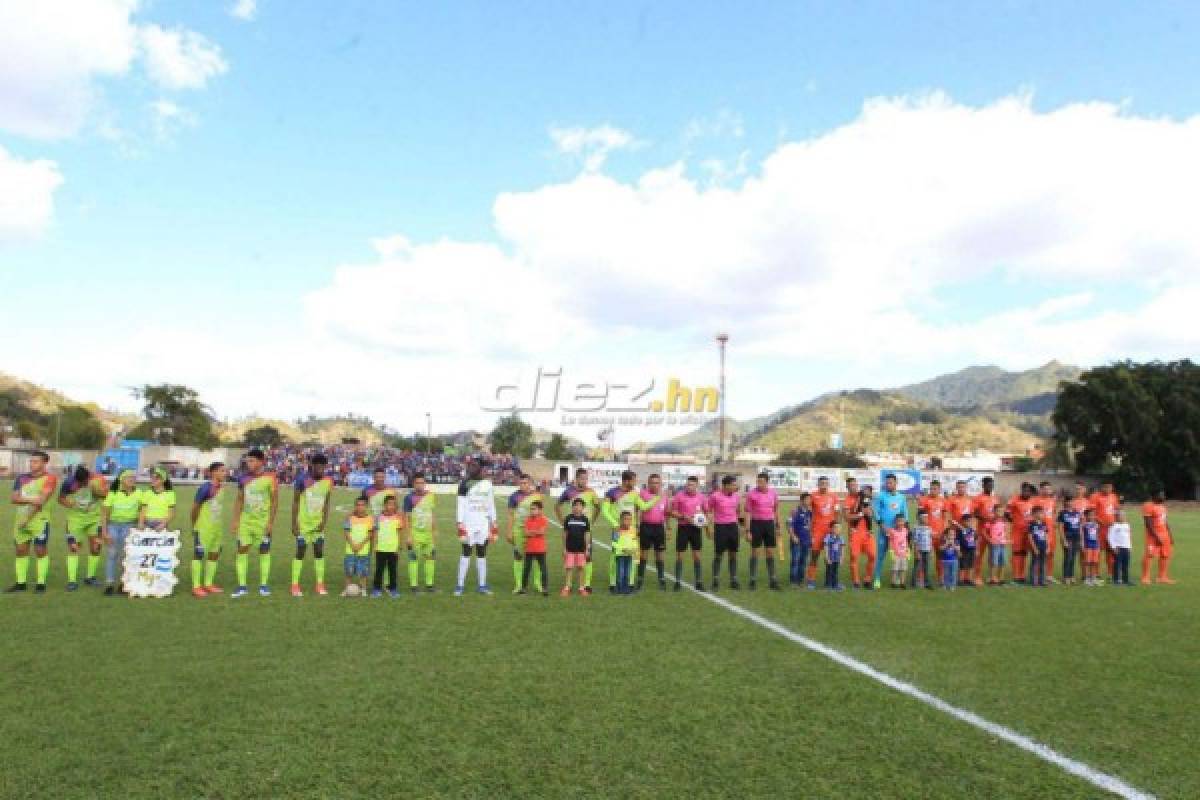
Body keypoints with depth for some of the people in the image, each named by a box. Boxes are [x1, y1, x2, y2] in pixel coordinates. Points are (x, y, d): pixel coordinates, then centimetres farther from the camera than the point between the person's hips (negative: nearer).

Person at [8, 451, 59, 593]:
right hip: (20, 518, 6)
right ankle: (21, 582, 16)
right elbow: (14, 498, 2)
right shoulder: (22, 478, 11)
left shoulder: (49, 478, -6)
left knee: (40, 550, -2)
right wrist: (31, 500, -18)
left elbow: (41, 500, -13)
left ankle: (41, 583, 5)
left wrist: (27, 519, -15)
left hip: (39, 519, -6)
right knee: (21, 550, 8)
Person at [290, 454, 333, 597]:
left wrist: (324, 522, -4)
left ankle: (320, 585, 10)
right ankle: (295, 585, 5)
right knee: (300, 552, -2)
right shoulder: (302, 479, -12)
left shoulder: (328, 481, -1)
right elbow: (295, 502, -8)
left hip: (318, 523, 4)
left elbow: (326, 503, 5)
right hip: (303, 522, -3)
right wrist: (294, 523, -10)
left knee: (319, 552, 3)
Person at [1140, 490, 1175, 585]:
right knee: (1149, 555, -9)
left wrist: (1170, 535, 16)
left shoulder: (1162, 506, 14)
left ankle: (1162, 577, 19)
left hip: (1164, 534, 9)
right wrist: (1156, 536, -21)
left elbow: (1165, 522, 20)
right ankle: (1145, 577, -4)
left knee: (1165, 556, 10)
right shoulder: (1148, 506, -15)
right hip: (1153, 535, -9)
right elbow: (1148, 524, -19)